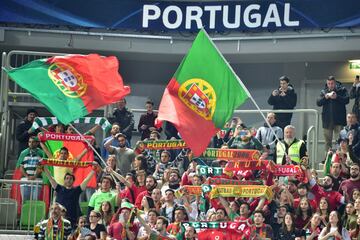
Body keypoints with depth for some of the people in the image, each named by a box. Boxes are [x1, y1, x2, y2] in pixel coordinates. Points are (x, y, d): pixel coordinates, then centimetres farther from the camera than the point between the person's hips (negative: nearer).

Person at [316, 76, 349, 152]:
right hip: (327, 119, 3)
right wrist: (325, 97, -12)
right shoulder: (323, 92, 13)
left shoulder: (342, 90, 4)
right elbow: (318, 103, 3)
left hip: (339, 120, -3)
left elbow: (346, 100, -8)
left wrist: (336, 97, -19)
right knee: (327, 141, 7)